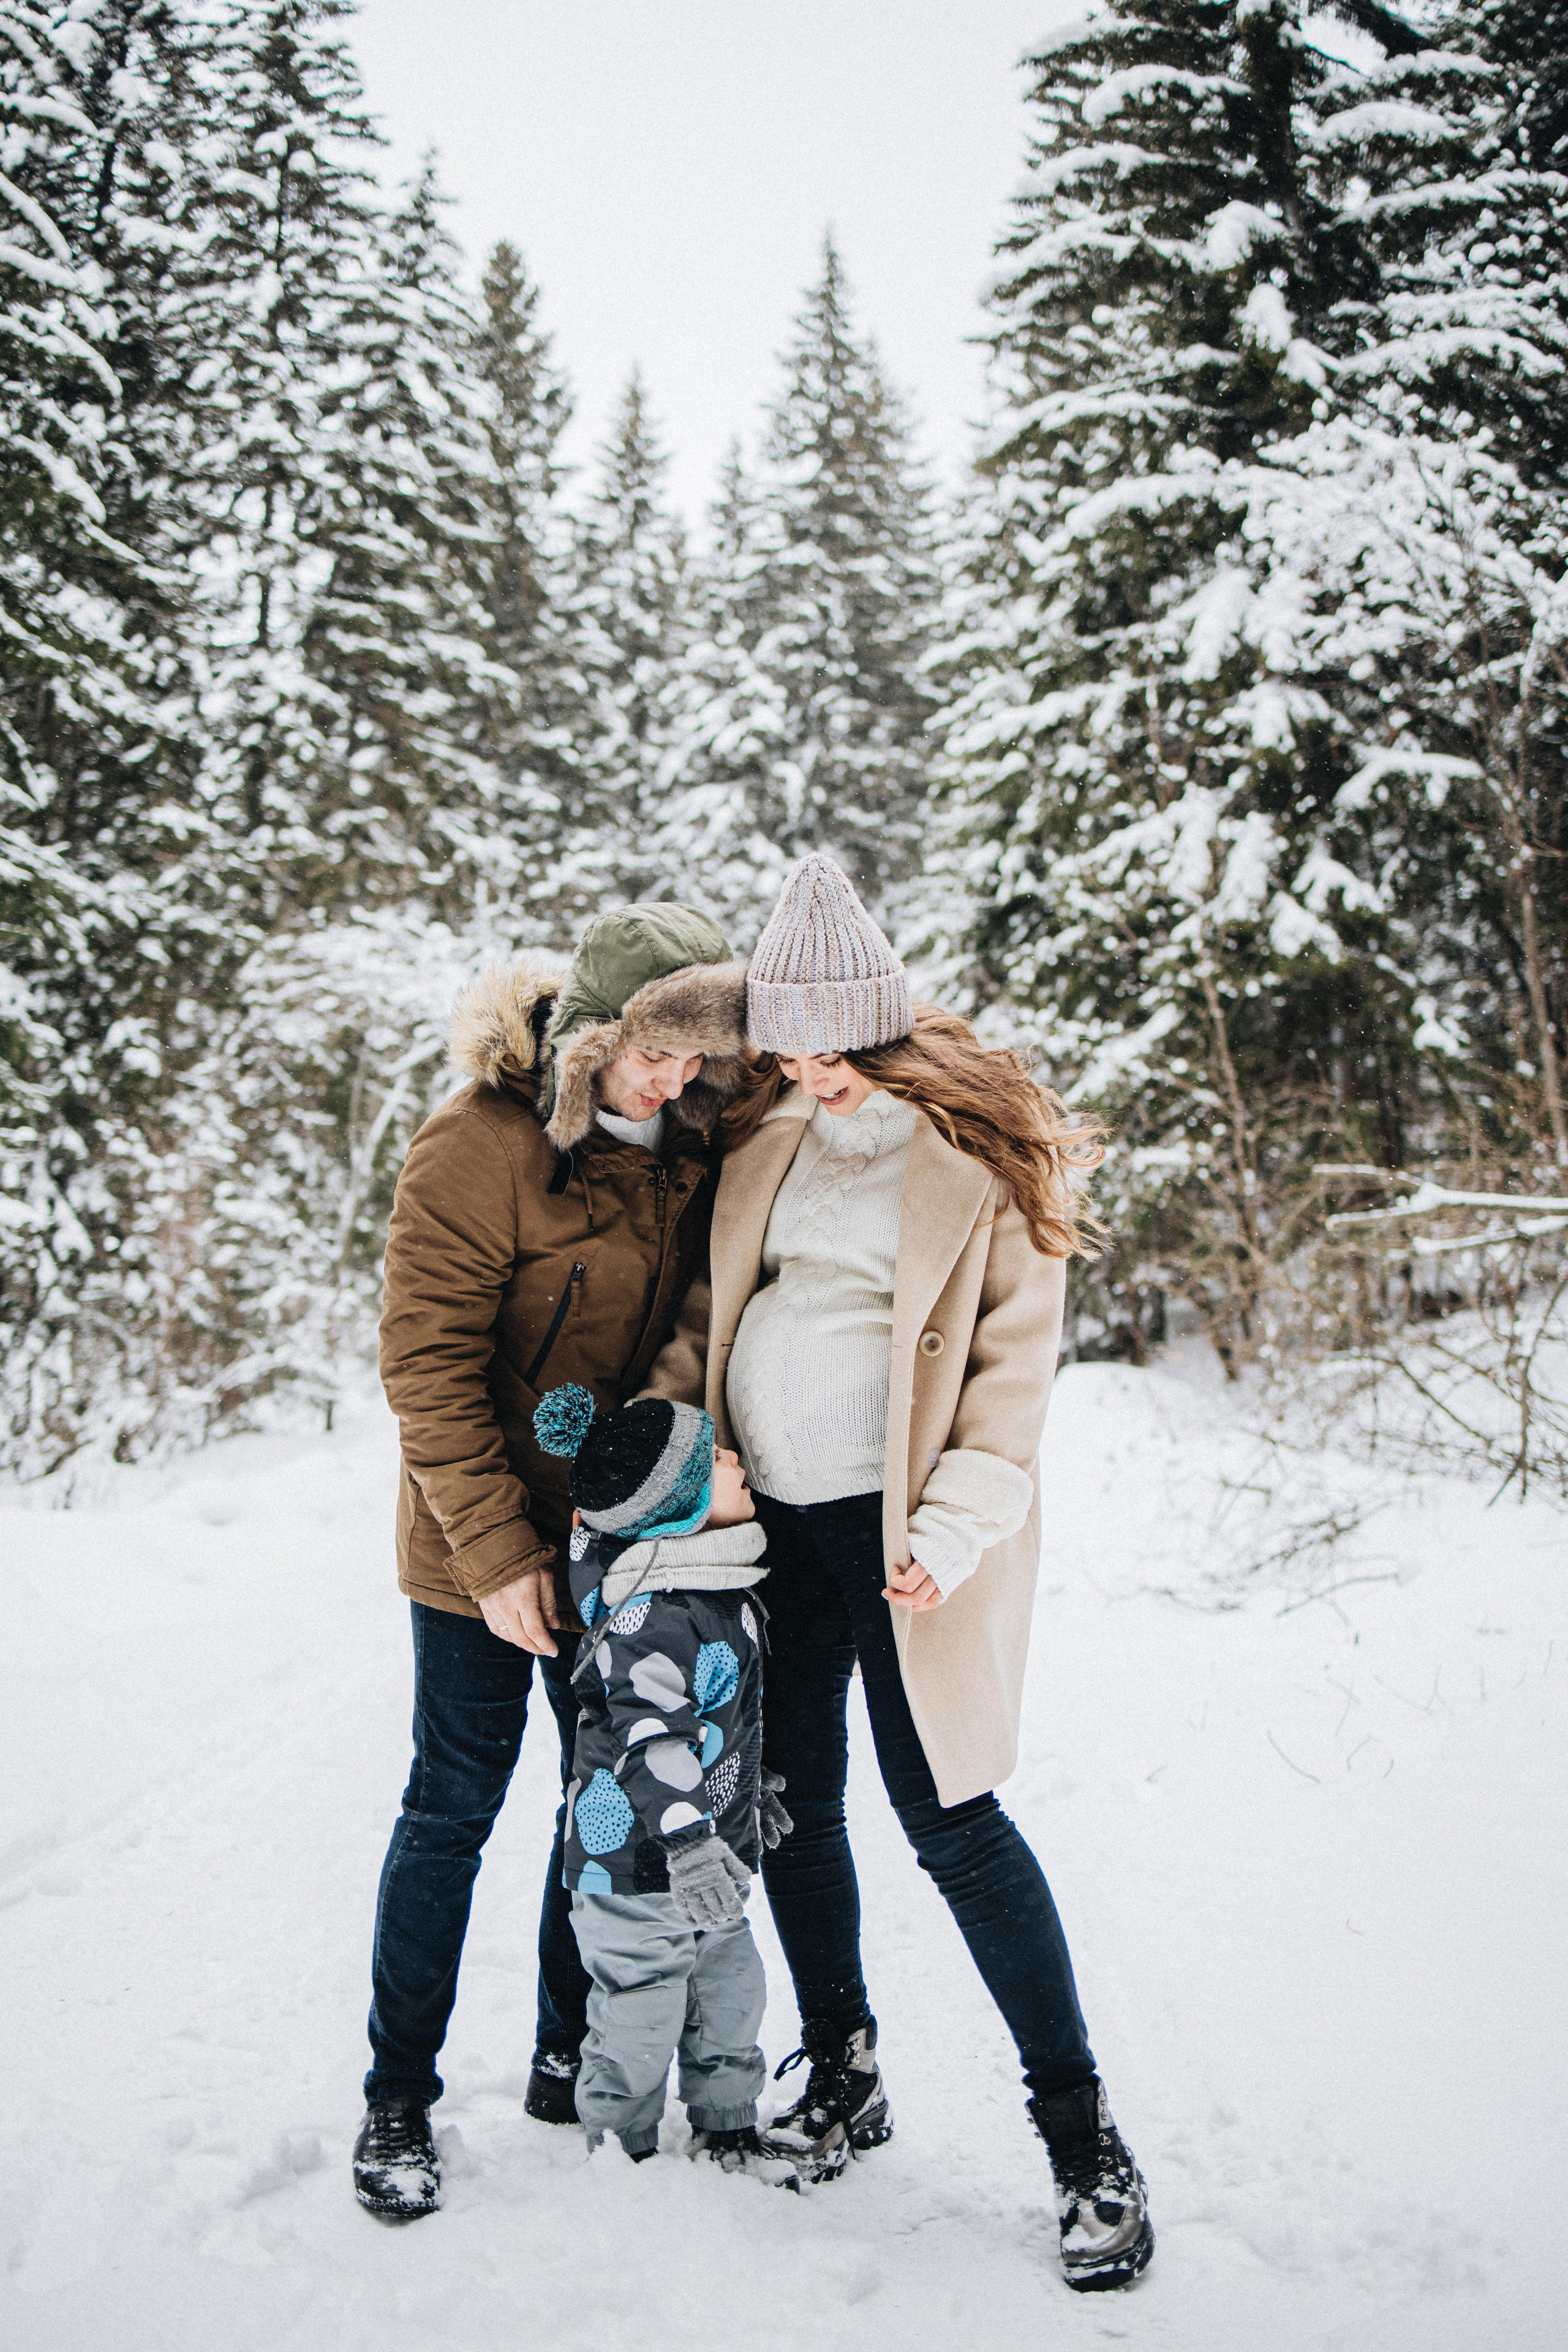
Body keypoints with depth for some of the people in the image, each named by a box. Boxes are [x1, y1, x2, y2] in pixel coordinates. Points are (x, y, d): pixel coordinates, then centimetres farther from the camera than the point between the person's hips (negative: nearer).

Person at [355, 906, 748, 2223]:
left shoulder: (681, 1143, 0)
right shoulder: (479, 1148, -18)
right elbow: (429, 1366, -18)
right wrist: (499, 1550, -20)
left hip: (619, 1532, 6)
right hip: (486, 1543, -5)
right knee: (455, 1808, 2)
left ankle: (570, 2060, 30)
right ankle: (399, 2099, 19)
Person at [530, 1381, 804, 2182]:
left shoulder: (720, 1587, 6)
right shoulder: (654, 1619, -27)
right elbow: (648, 1737, -31)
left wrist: (754, 1787, 27)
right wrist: (686, 1840, -34)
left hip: (710, 1849, 9)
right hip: (638, 1863, -9)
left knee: (731, 1993, 19)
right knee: (641, 2013, 6)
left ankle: (726, 2132, 36)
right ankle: (621, 2149, 25)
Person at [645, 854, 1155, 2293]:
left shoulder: (982, 1155, -7)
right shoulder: (767, 1139, 8)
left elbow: (1016, 1363, -7)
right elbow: (717, 1304, 18)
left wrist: (955, 1529, -15)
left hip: (900, 1526, -5)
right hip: (771, 1515, 6)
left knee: (947, 1816, -5)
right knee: (790, 1802, 12)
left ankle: (1084, 2135, 10)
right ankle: (843, 2081, 32)